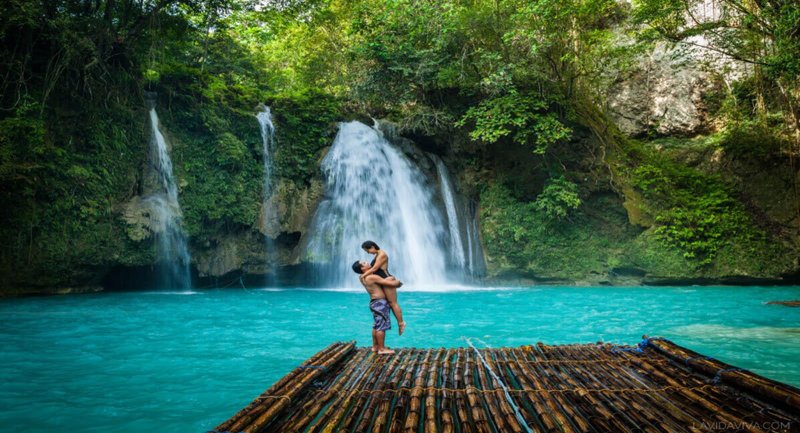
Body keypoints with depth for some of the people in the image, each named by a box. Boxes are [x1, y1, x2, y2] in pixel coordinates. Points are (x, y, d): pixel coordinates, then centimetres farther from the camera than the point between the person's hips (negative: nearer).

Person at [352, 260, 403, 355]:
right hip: (380, 302, -10)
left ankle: (375, 346, 23)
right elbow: (392, 284, -19)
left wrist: (393, 279, 20)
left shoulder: (362, 278, 8)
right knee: (382, 326, -6)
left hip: (374, 302, 10)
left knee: (377, 326, 17)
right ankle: (381, 349, -3)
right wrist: (398, 282, 3)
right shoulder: (372, 277, -20)